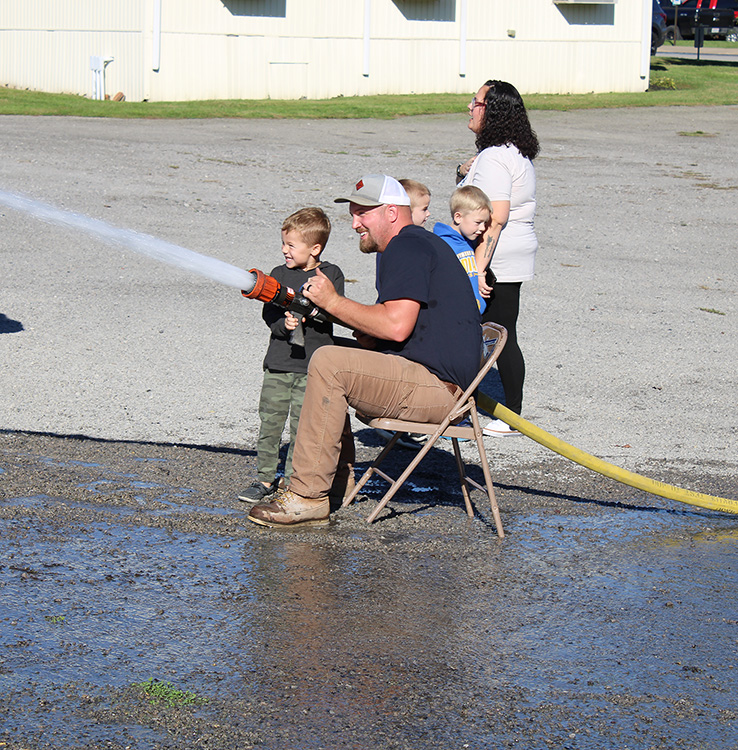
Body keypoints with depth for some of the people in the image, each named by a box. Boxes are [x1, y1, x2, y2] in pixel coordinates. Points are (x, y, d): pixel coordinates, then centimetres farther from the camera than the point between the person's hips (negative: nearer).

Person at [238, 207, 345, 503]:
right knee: (270, 420, 3)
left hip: (312, 364, -2)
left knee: (302, 424, -1)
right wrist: (284, 323, -19)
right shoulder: (279, 274, 8)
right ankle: (265, 477, 12)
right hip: (279, 361, 2)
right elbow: (269, 312, 1)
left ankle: (293, 479, 9)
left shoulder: (331, 275, 2)